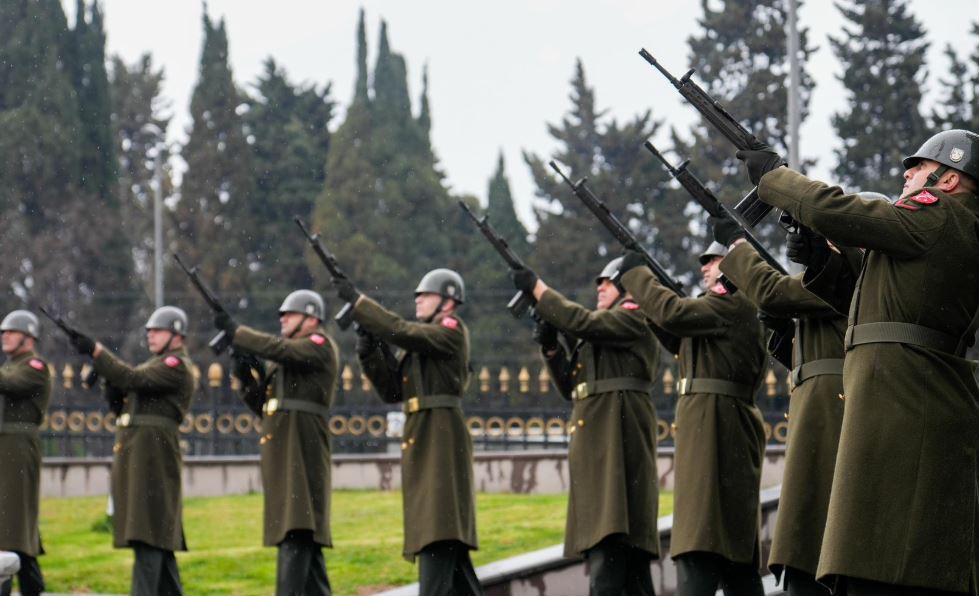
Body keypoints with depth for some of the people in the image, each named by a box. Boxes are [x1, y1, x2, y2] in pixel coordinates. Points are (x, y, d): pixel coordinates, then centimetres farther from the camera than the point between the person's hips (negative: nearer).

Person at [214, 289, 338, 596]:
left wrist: (234, 330, -13)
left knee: (296, 528, -16)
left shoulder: (321, 346, -2)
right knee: (305, 533, 10)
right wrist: (246, 375, 6)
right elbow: (261, 403, 22)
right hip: (280, 453, 9)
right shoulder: (284, 360, 24)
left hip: (301, 449, -9)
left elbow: (280, 348, -18)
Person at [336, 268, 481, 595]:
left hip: (441, 441, -9)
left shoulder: (453, 332, -5)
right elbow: (392, 390, 15)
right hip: (418, 442, 9)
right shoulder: (420, 343, 20)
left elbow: (401, 331, -19)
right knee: (447, 537, 12)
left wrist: (357, 300, -15)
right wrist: (369, 352, 2)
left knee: (438, 532, -14)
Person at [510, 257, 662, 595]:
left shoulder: (636, 317, -1)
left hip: (617, 440, -10)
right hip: (597, 448, 10)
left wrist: (537, 288, -6)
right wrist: (550, 348, 11)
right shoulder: (601, 333, 27)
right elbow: (571, 387, 26)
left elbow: (581, 322, -15)